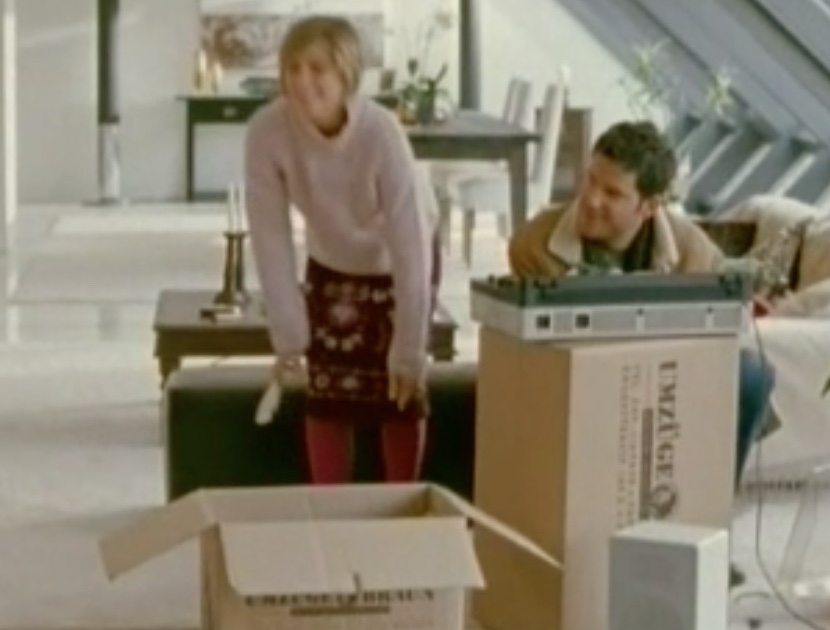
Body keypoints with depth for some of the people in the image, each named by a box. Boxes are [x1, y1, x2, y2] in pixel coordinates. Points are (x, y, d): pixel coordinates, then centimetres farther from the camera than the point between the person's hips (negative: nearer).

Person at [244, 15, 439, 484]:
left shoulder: (381, 133, -36)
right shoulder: (267, 132, -30)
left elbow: (410, 243, -32)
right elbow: (271, 238, -22)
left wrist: (409, 351, -29)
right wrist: (288, 337, -20)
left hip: (396, 264, -2)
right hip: (330, 266, 2)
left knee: (401, 391, -1)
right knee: (329, 393, -1)